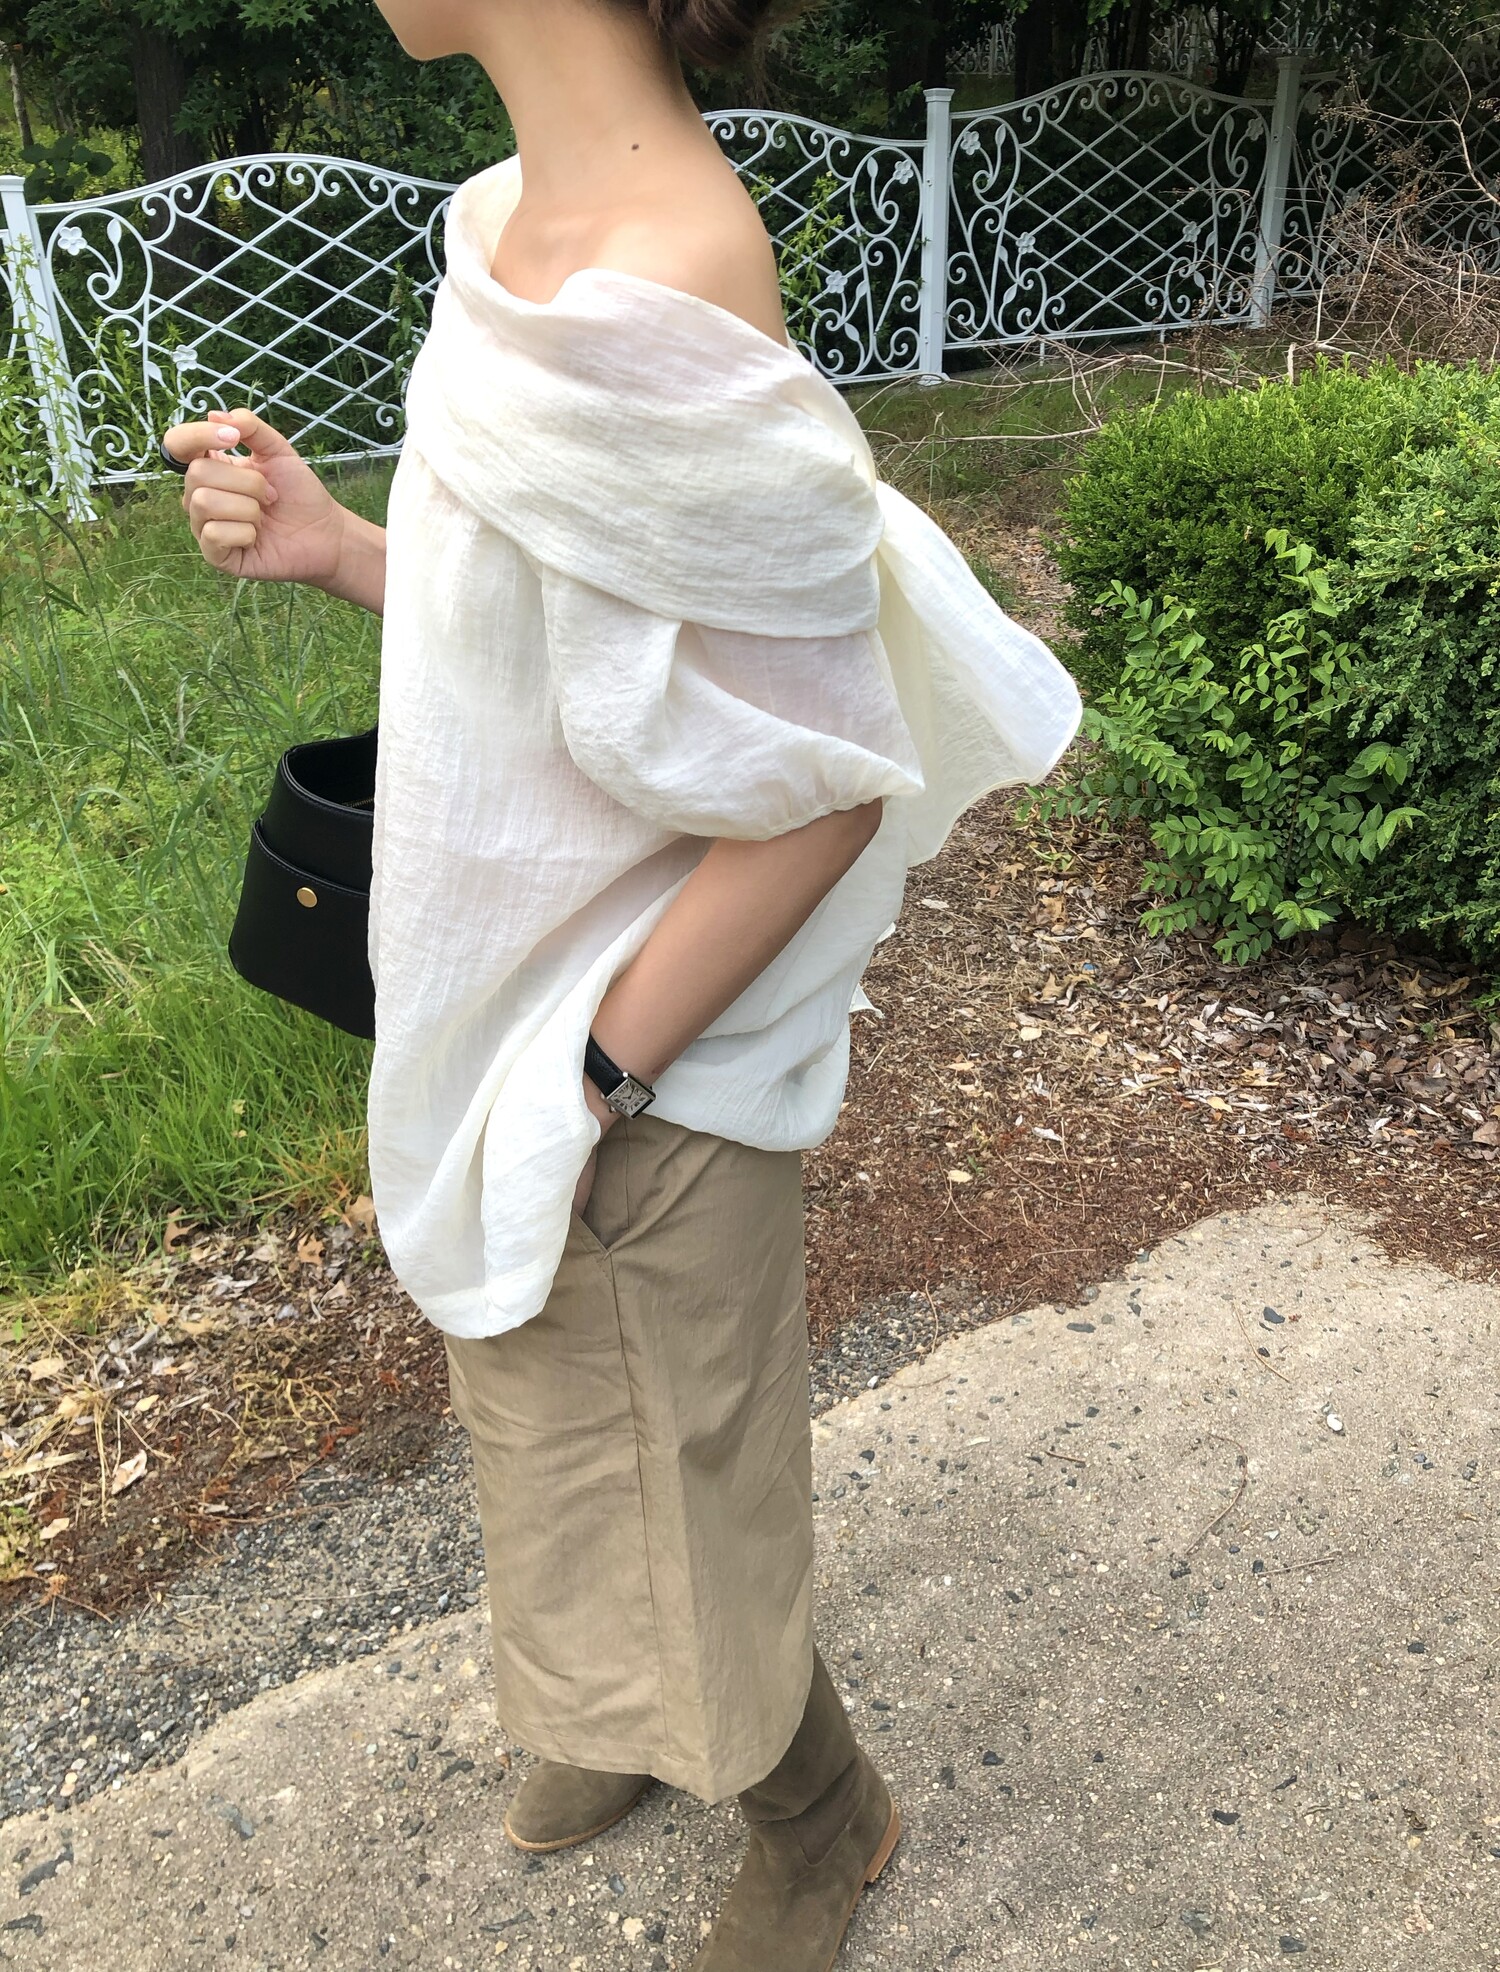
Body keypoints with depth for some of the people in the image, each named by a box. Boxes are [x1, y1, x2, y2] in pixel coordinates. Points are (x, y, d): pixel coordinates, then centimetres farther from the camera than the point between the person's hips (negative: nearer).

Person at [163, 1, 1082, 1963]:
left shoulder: (649, 308, -28)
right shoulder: (526, 215, 1)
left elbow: (829, 782, -25)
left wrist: (593, 1073, -18)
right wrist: (339, 548, -5)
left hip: (646, 1058, -9)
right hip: (512, 994, 9)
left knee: (690, 1469, 16)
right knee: (542, 1402, 29)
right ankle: (632, 1704, 60)